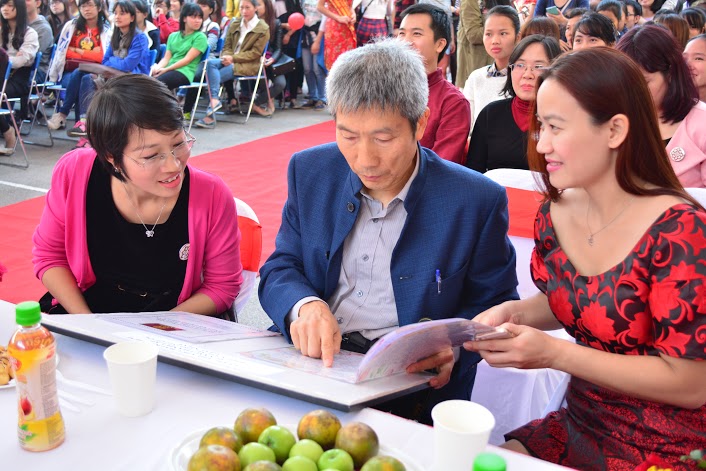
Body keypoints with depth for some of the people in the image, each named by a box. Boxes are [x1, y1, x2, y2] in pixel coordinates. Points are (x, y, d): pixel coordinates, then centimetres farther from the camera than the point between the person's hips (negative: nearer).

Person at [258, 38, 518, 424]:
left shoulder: (477, 200, -6)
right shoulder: (310, 172, 4)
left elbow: (497, 306, 3)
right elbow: (279, 269, 9)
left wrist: (453, 345, -19)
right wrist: (304, 305, -15)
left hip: (410, 381, -2)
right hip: (312, 356, 3)